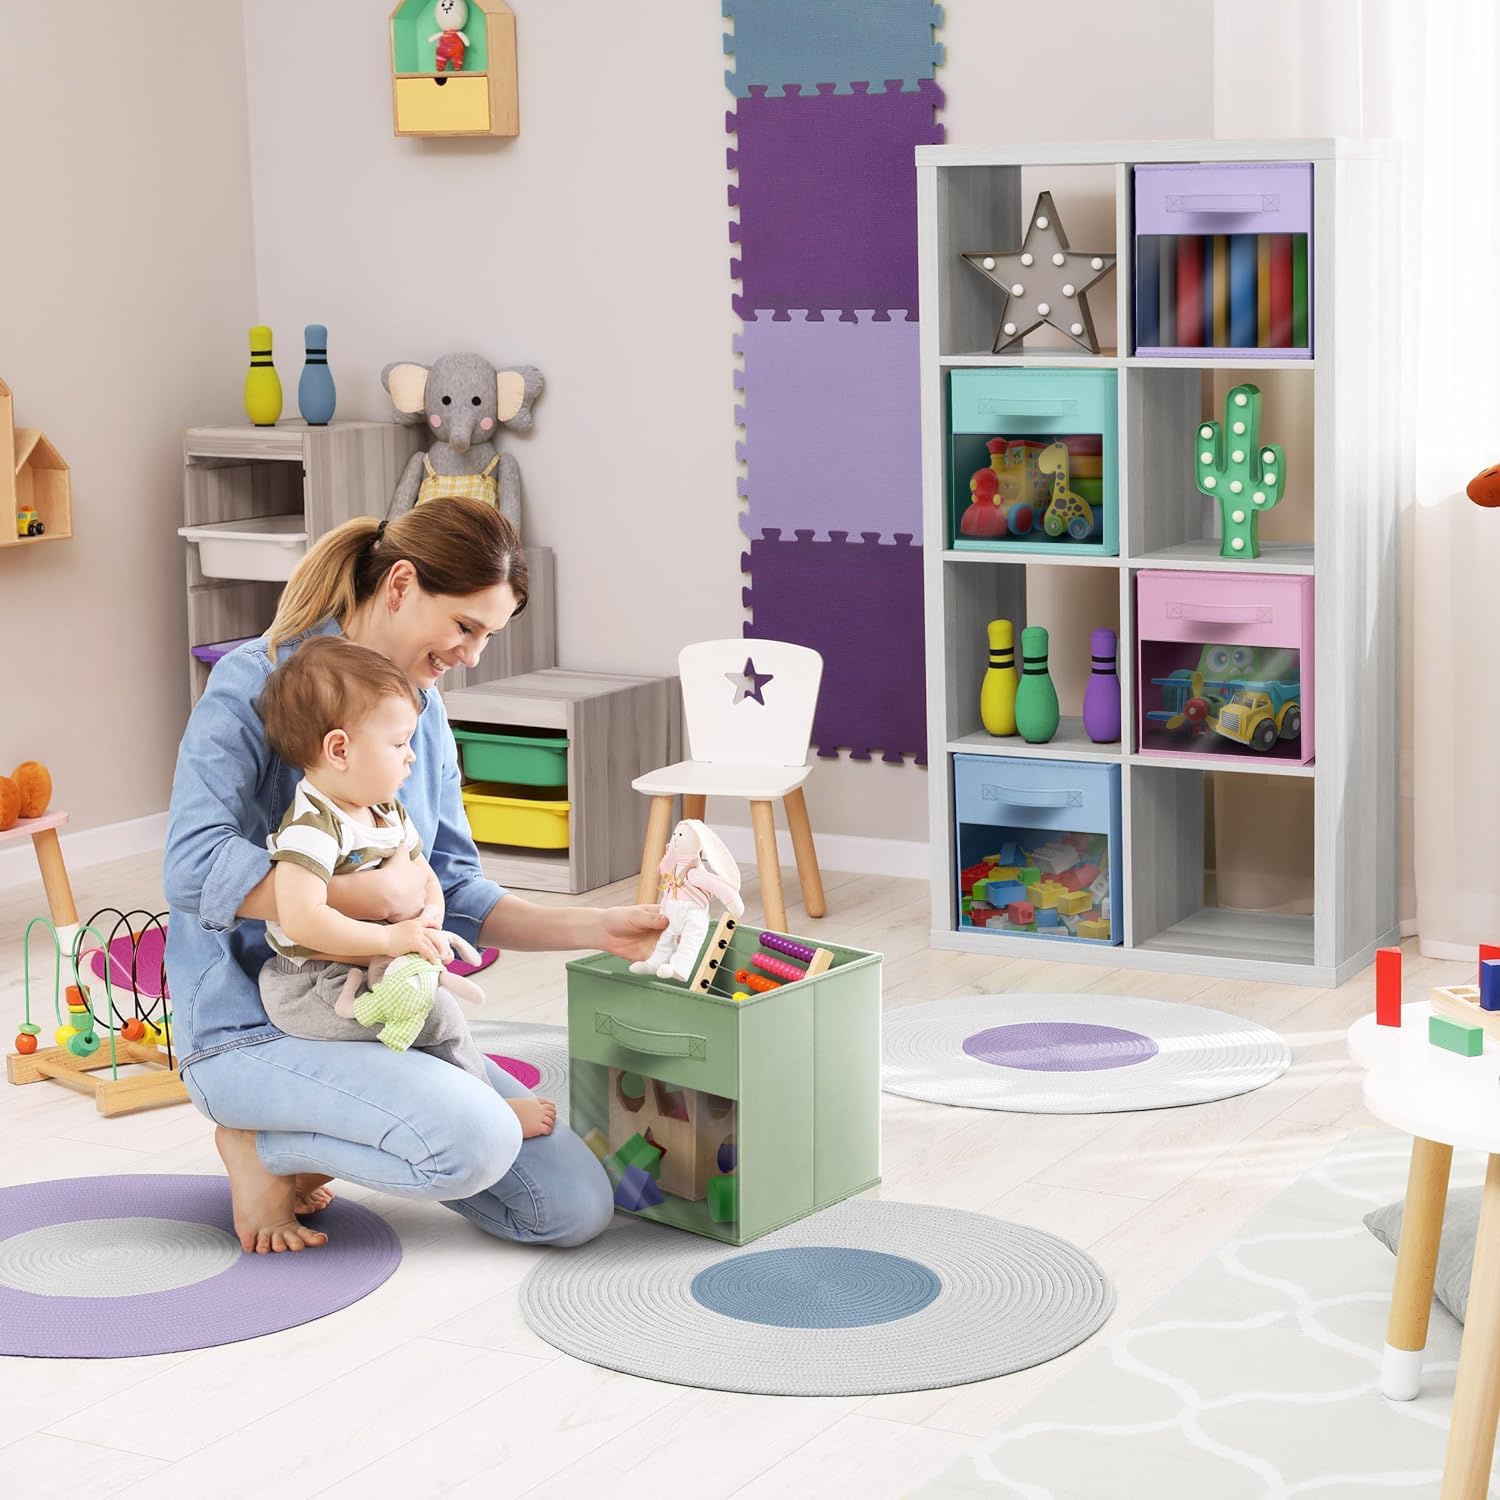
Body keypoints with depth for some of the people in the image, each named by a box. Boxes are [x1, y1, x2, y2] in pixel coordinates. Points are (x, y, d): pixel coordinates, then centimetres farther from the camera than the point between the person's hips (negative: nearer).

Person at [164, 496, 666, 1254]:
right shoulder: (255, 684, -13)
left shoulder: (423, 707, 10)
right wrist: (370, 893, -25)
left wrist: (599, 927, 1)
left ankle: (322, 1140, 13)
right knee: (477, 1139, -32)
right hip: (253, 1028, -8)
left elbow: (454, 893, 13)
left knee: (576, 1207, -3)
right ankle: (262, 1145, -3)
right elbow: (194, 866, -25)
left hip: (382, 1015, 8)